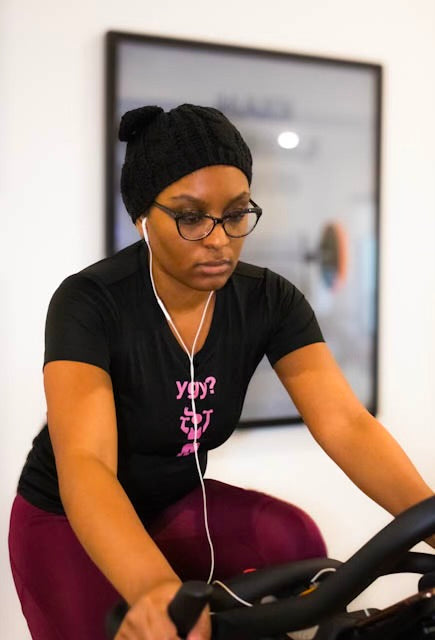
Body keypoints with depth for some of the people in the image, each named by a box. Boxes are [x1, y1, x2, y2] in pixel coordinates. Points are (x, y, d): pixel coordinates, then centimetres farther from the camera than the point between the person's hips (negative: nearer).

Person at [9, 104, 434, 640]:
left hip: (175, 504, 3)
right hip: (68, 521, -2)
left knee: (295, 541, -22)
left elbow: (344, 423, -23)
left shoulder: (269, 301, -13)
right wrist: (156, 589, -57)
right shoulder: (89, 302, -26)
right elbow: (83, 462, -38)